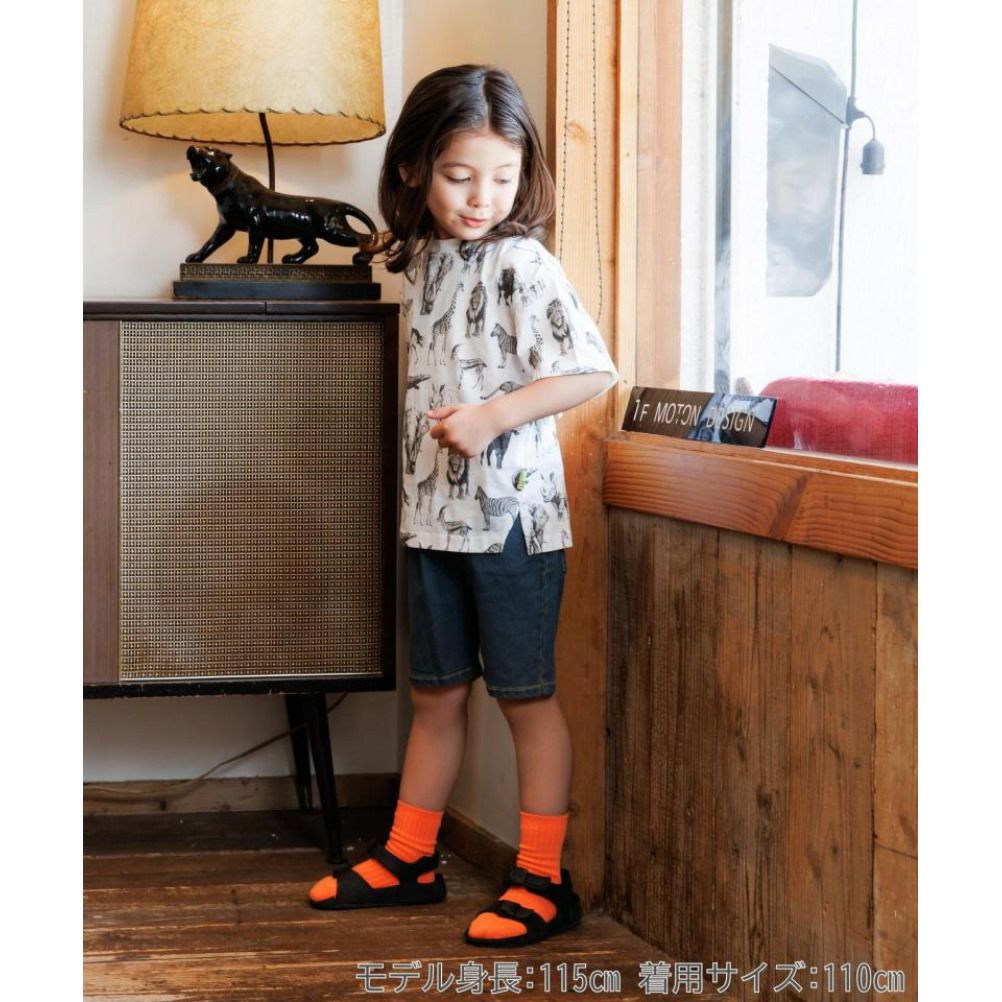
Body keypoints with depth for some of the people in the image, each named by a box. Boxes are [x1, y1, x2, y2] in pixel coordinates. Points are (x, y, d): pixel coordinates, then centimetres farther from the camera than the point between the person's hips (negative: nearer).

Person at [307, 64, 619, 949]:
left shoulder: (522, 265, -13)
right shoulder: (424, 261, 9)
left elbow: (593, 371, -18)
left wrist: (493, 416, -21)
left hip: (513, 516, -7)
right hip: (435, 514, 7)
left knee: (526, 696, 2)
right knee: (435, 693, 16)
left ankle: (543, 881, 10)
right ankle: (409, 858, 28)